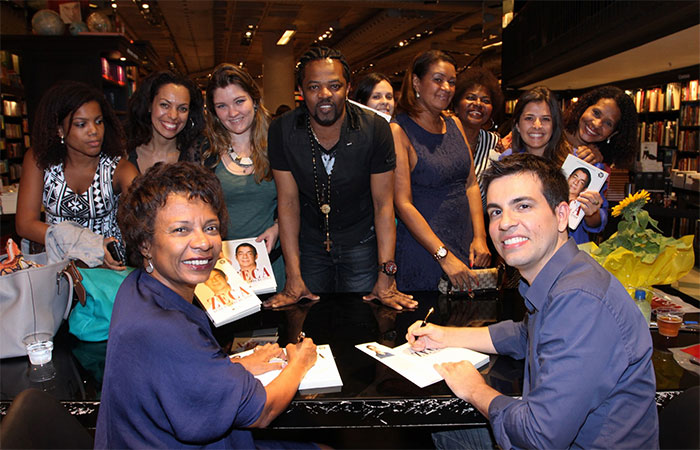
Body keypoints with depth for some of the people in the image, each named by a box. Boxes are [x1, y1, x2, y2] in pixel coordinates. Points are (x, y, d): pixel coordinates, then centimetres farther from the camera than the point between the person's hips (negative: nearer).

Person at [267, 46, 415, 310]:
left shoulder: (375, 129, -17)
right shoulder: (281, 131, -13)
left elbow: (383, 203, -14)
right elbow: (288, 202, -10)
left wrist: (386, 276, -18)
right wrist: (293, 278, -13)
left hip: (362, 242, -1)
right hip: (309, 243, 2)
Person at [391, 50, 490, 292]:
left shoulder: (454, 124, 10)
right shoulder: (398, 131, -11)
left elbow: (471, 184, 10)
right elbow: (403, 204, -16)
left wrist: (480, 237, -2)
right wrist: (444, 256, -20)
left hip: (465, 244, 6)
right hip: (423, 248, -6)